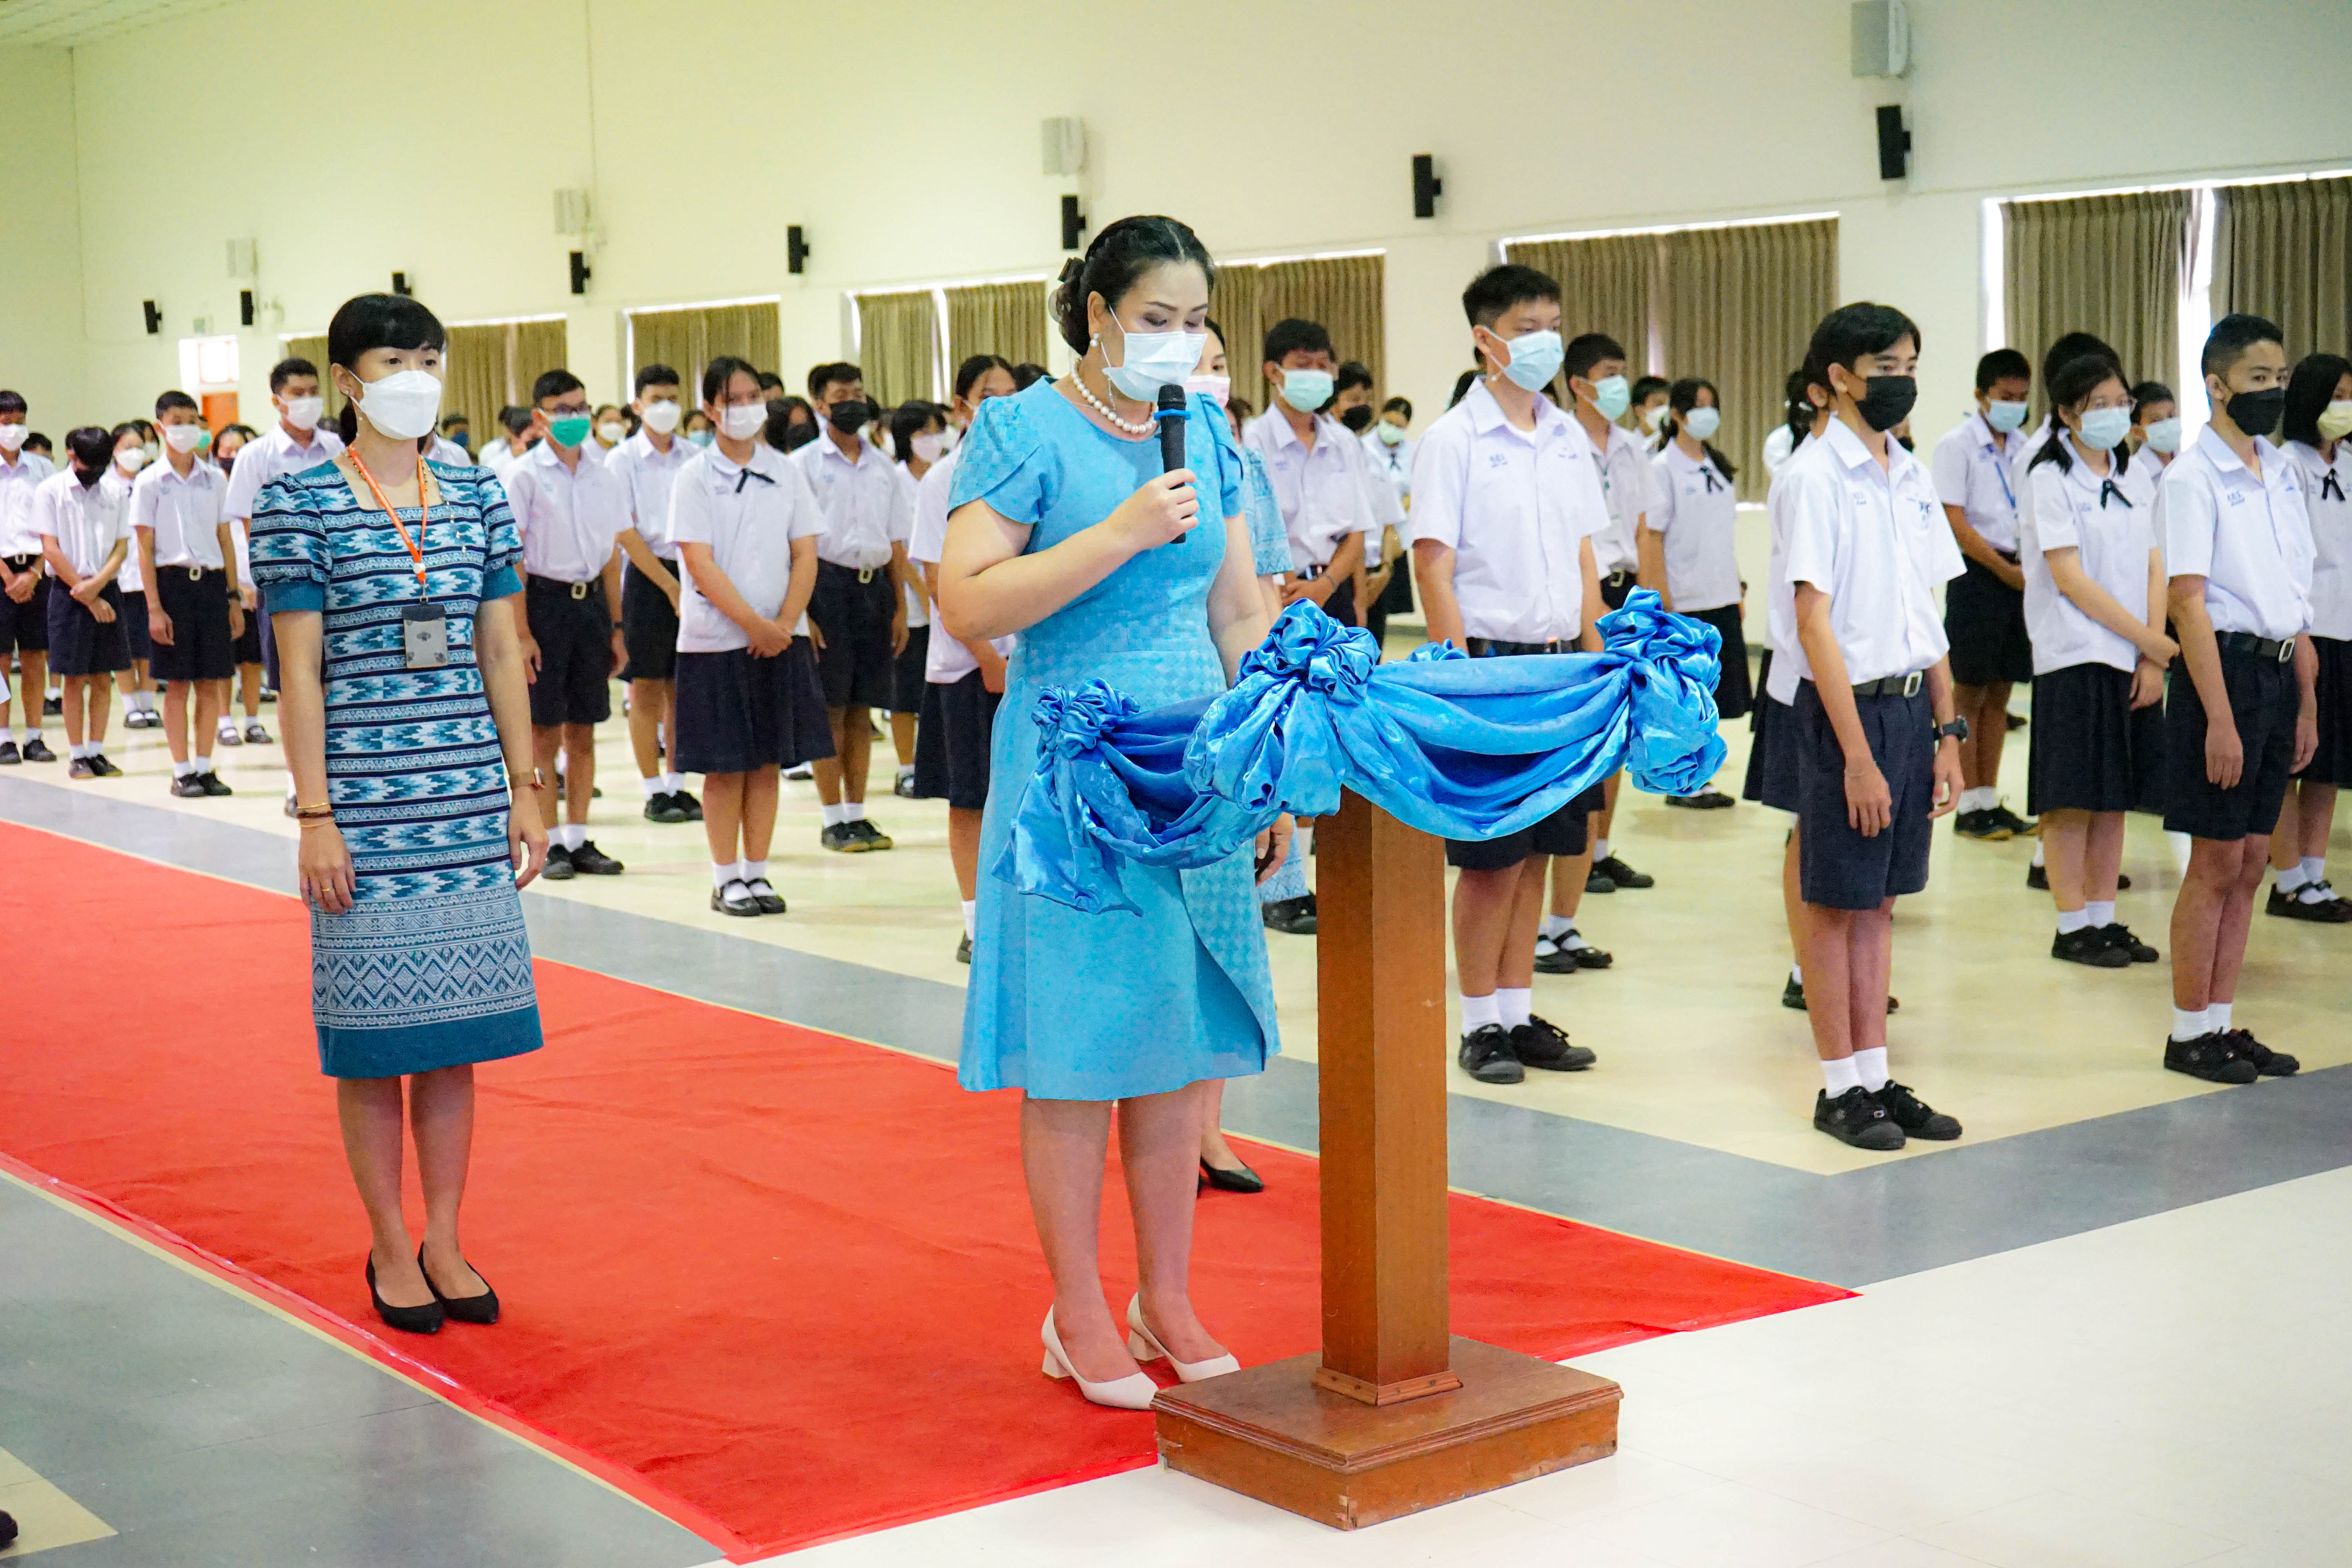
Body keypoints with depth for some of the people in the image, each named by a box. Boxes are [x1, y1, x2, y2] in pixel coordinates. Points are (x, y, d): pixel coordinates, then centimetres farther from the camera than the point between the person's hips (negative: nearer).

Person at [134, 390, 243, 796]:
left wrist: (234, 598, 9)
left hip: (212, 582, 3)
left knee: (211, 682, 5)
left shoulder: (216, 479, 9)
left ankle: (204, 767, 13)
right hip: (173, 581, -3)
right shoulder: (149, 482, -1)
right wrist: (154, 607, -9)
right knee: (178, 683, 0)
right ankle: (182, 772, 7)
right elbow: (144, 549, -2)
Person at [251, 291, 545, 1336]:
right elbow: (300, 672, -6)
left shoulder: (477, 495, 8)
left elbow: (502, 654, 11)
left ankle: (445, 1243, 20)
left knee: (456, 1027, 8)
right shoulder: (300, 504, -4)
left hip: (468, 801, 4)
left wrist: (525, 789, 8)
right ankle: (391, 1250, 16)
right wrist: (314, 816, -11)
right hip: (362, 800, -4)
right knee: (373, 1032, 3)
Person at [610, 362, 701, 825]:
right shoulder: (624, 459, -2)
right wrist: (669, 585, -11)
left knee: (683, 686, 8)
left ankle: (676, 785, 16)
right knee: (646, 688, 2)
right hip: (646, 578, -3)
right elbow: (626, 532, -7)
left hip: (691, 573, 3)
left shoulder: (692, 458, 7)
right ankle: (654, 792, 8)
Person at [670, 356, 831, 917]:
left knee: (767, 761, 7)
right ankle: (726, 879, 10)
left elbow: (805, 555, 4)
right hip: (716, 639, -3)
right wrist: (754, 624, -15)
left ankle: (757, 872, 15)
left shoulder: (786, 472, 7)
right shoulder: (695, 477, -3)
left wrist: (784, 624, -9)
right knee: (725, 766, 1)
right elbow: (701, 566, -10)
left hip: (780, 639, 3)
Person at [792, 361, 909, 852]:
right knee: (830, 709, 0)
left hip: (874, 585, 4)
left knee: (862, 710, 8)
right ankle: (833, 820, 7)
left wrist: (900, 607, 8)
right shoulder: (805, 463, -2)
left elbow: (897, 543, 14)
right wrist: (802, 612, -13)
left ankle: (857, 813, 15)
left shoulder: (882, 467, 13)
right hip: (828, 584, -4)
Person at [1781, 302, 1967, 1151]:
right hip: (1847, 705, -7)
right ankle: (1841, 1087, 12)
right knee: (1837, 903, 3)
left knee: (1879, 900, 13)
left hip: (1910, 705, 7)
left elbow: (1927, 616, 15)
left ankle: (1877, 1075, 20)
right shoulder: (1816, 474, -11)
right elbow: (1815, 623, -15)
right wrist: (1856, 754, -17)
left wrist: (1948, 733, 10)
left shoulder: (1912, 476, 11)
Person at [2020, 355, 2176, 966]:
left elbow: (2154, 571, 9)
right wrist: (2153, 643, -12)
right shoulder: (2050, 480, -6)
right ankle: (2072, 928, 4)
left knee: (2114, 798, 9)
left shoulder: (2129, 480, 14)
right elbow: (2070, 580, -13)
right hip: (2074, 658, -6)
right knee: (2072, 800, -3)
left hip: (2133, 662, 6)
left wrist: (2152, 658, -5)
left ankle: (2104, 919, 16)